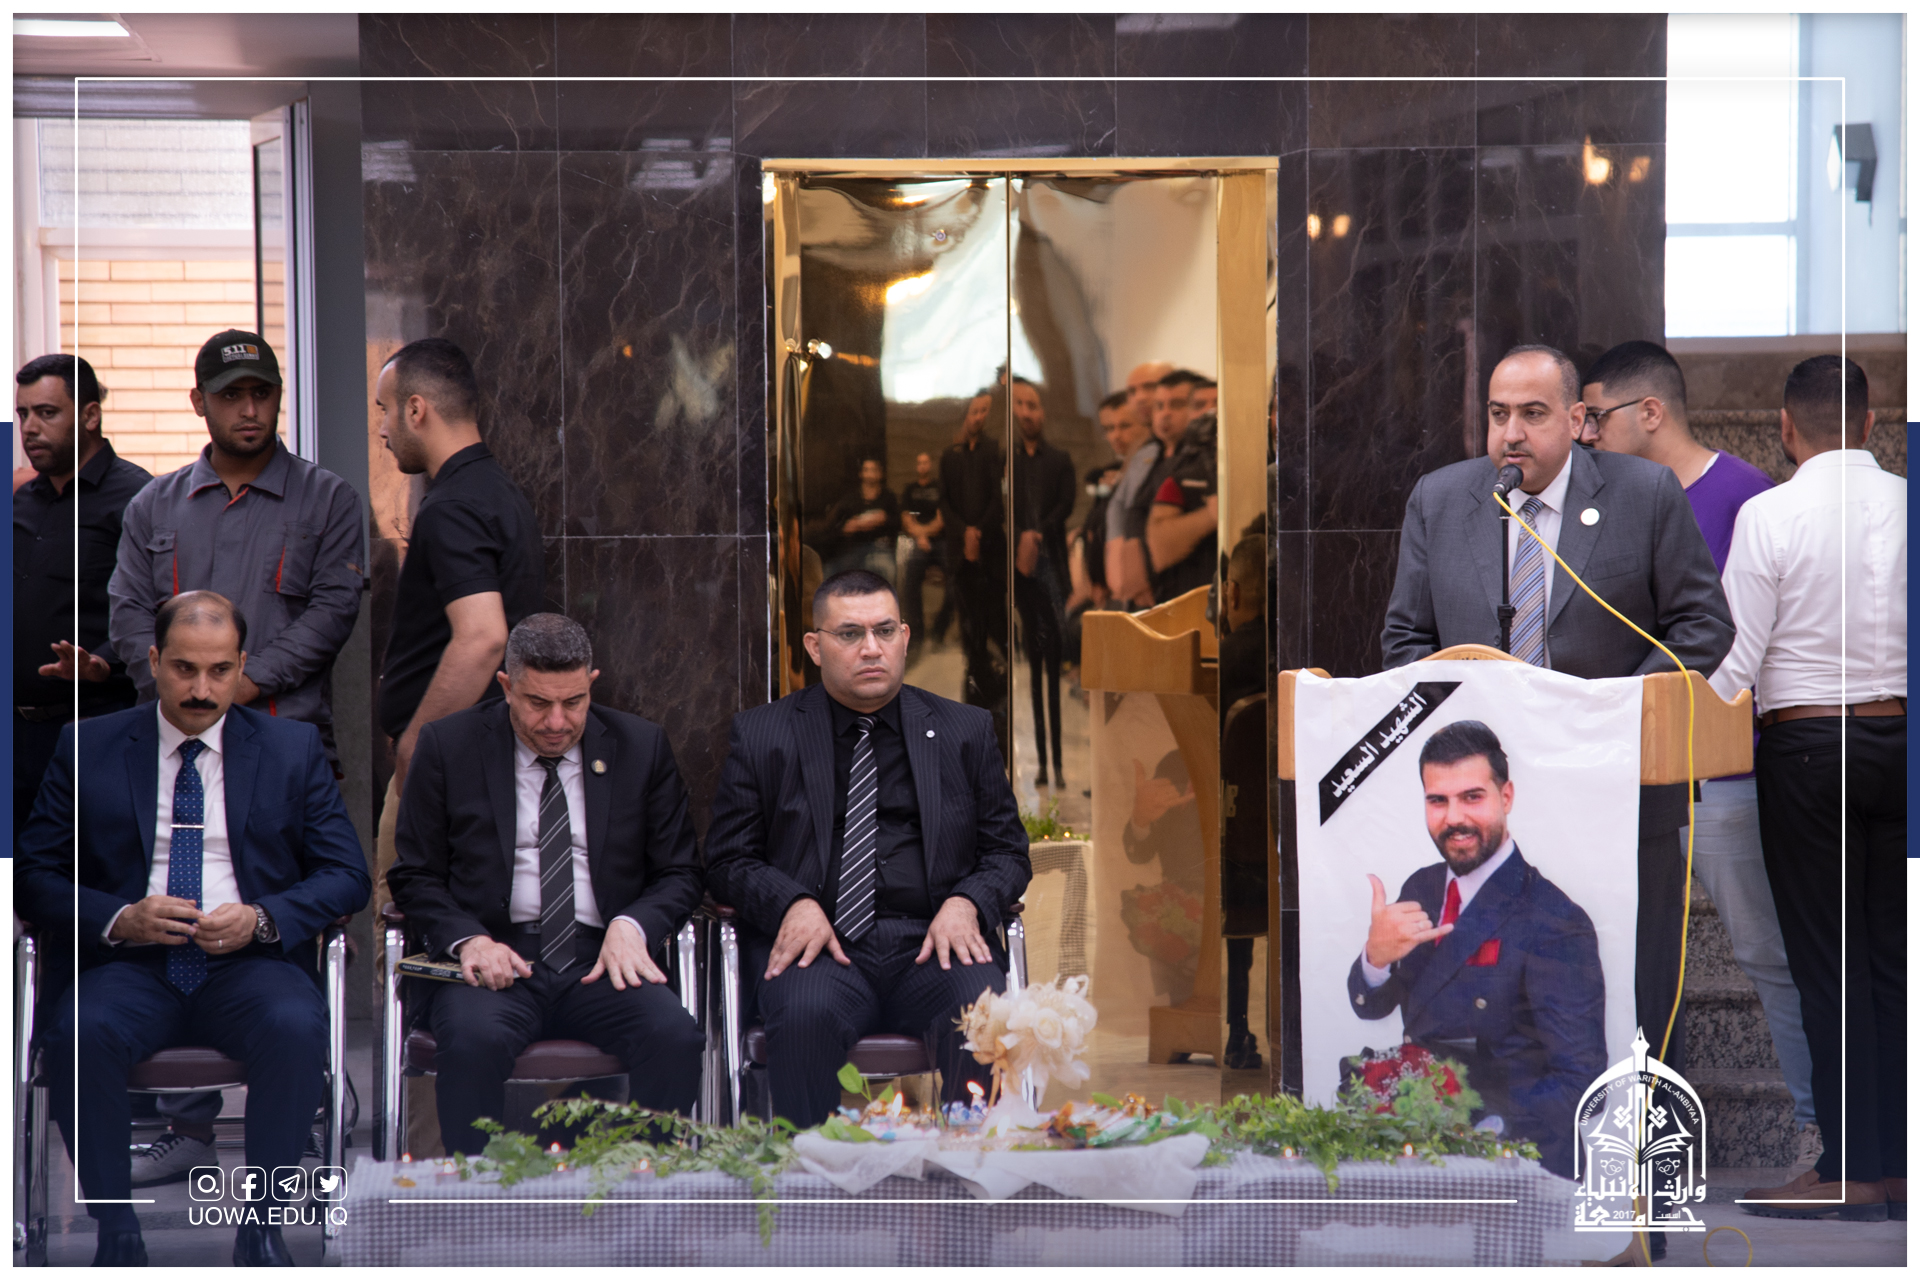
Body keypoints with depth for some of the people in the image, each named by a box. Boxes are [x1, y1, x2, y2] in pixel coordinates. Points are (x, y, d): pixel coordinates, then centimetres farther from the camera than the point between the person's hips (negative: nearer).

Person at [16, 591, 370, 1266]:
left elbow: (346, 875, 8)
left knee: (296, 1028, -34)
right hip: (133, 964, 0)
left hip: (249, 964, 0)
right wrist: (119, 919, -12)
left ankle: (261, 1225, -20)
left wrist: (261, 919, -11)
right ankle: (115, 1229, -20)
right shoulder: (87, 749, 10)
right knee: (81, 1032, -34)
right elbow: (34, 875, 7)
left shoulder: (294, 749, 12)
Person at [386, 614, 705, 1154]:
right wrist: (468, 939, -12)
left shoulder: (642, 747, 10)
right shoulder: (448, 746, 6)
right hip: (498, 961, -1)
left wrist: (633, 925, -9)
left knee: (674, 1036, -30)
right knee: (473, 1039, -35)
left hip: (601, 962, 1)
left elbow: (679, 873, 13)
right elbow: (415, 876, 8)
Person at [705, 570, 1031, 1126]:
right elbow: (728, 861, 11)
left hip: (931, 942, 1)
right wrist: (793, 904, -10)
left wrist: (966, 903, -5)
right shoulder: (761, 736, 13)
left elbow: (1007, 853, 18)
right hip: (819, 943, -1)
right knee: (805, 1016, -35)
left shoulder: (965, 732, 17)